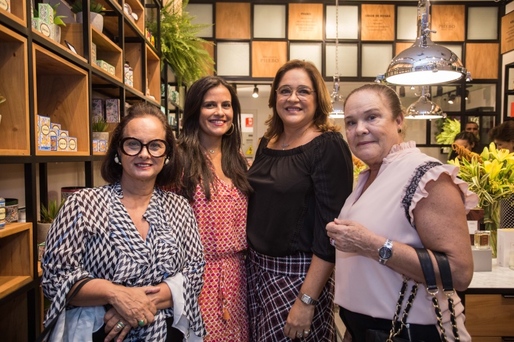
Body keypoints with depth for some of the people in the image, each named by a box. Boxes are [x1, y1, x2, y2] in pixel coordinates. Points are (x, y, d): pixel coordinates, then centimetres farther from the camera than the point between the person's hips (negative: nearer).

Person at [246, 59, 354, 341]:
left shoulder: (329, 147, -14)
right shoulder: (267, 143, 5)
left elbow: (331, 228, -18)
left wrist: (307, 300, -20)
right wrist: (251, 258, 10)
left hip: (299, 272, -6)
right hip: (256, 265, 6)